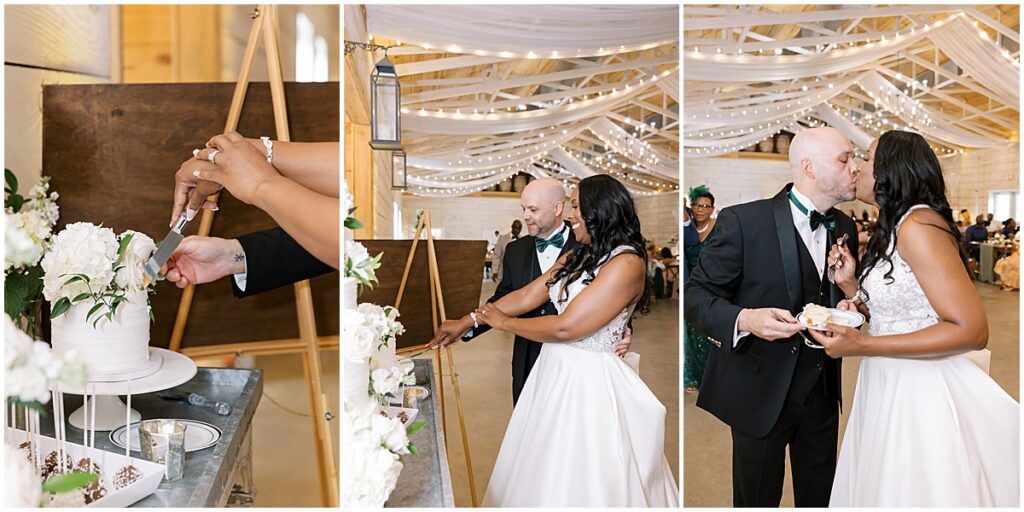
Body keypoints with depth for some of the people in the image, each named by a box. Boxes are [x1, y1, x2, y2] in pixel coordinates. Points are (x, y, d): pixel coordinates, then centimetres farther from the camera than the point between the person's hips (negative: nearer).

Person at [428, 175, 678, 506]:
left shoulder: (627, 263, -18)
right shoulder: (576, 257, 8)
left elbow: (566, 327, -21)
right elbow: (524, 297, 10)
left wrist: (503, 322, -8)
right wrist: (465, 322, 10)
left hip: (589, 382, -8)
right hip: (554, 372, 8)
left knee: (579, 483, 6)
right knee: (543, 472, 17)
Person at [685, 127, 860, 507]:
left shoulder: (845, 228, 5)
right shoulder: (743, 221, -15)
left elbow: (839, 299, 16)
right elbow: (696, 295, -12)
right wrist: (744, 319, -29)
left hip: (823, 392, 6)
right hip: (761, 393, -5)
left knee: (819, 497, 20)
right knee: (757, 499, 12)